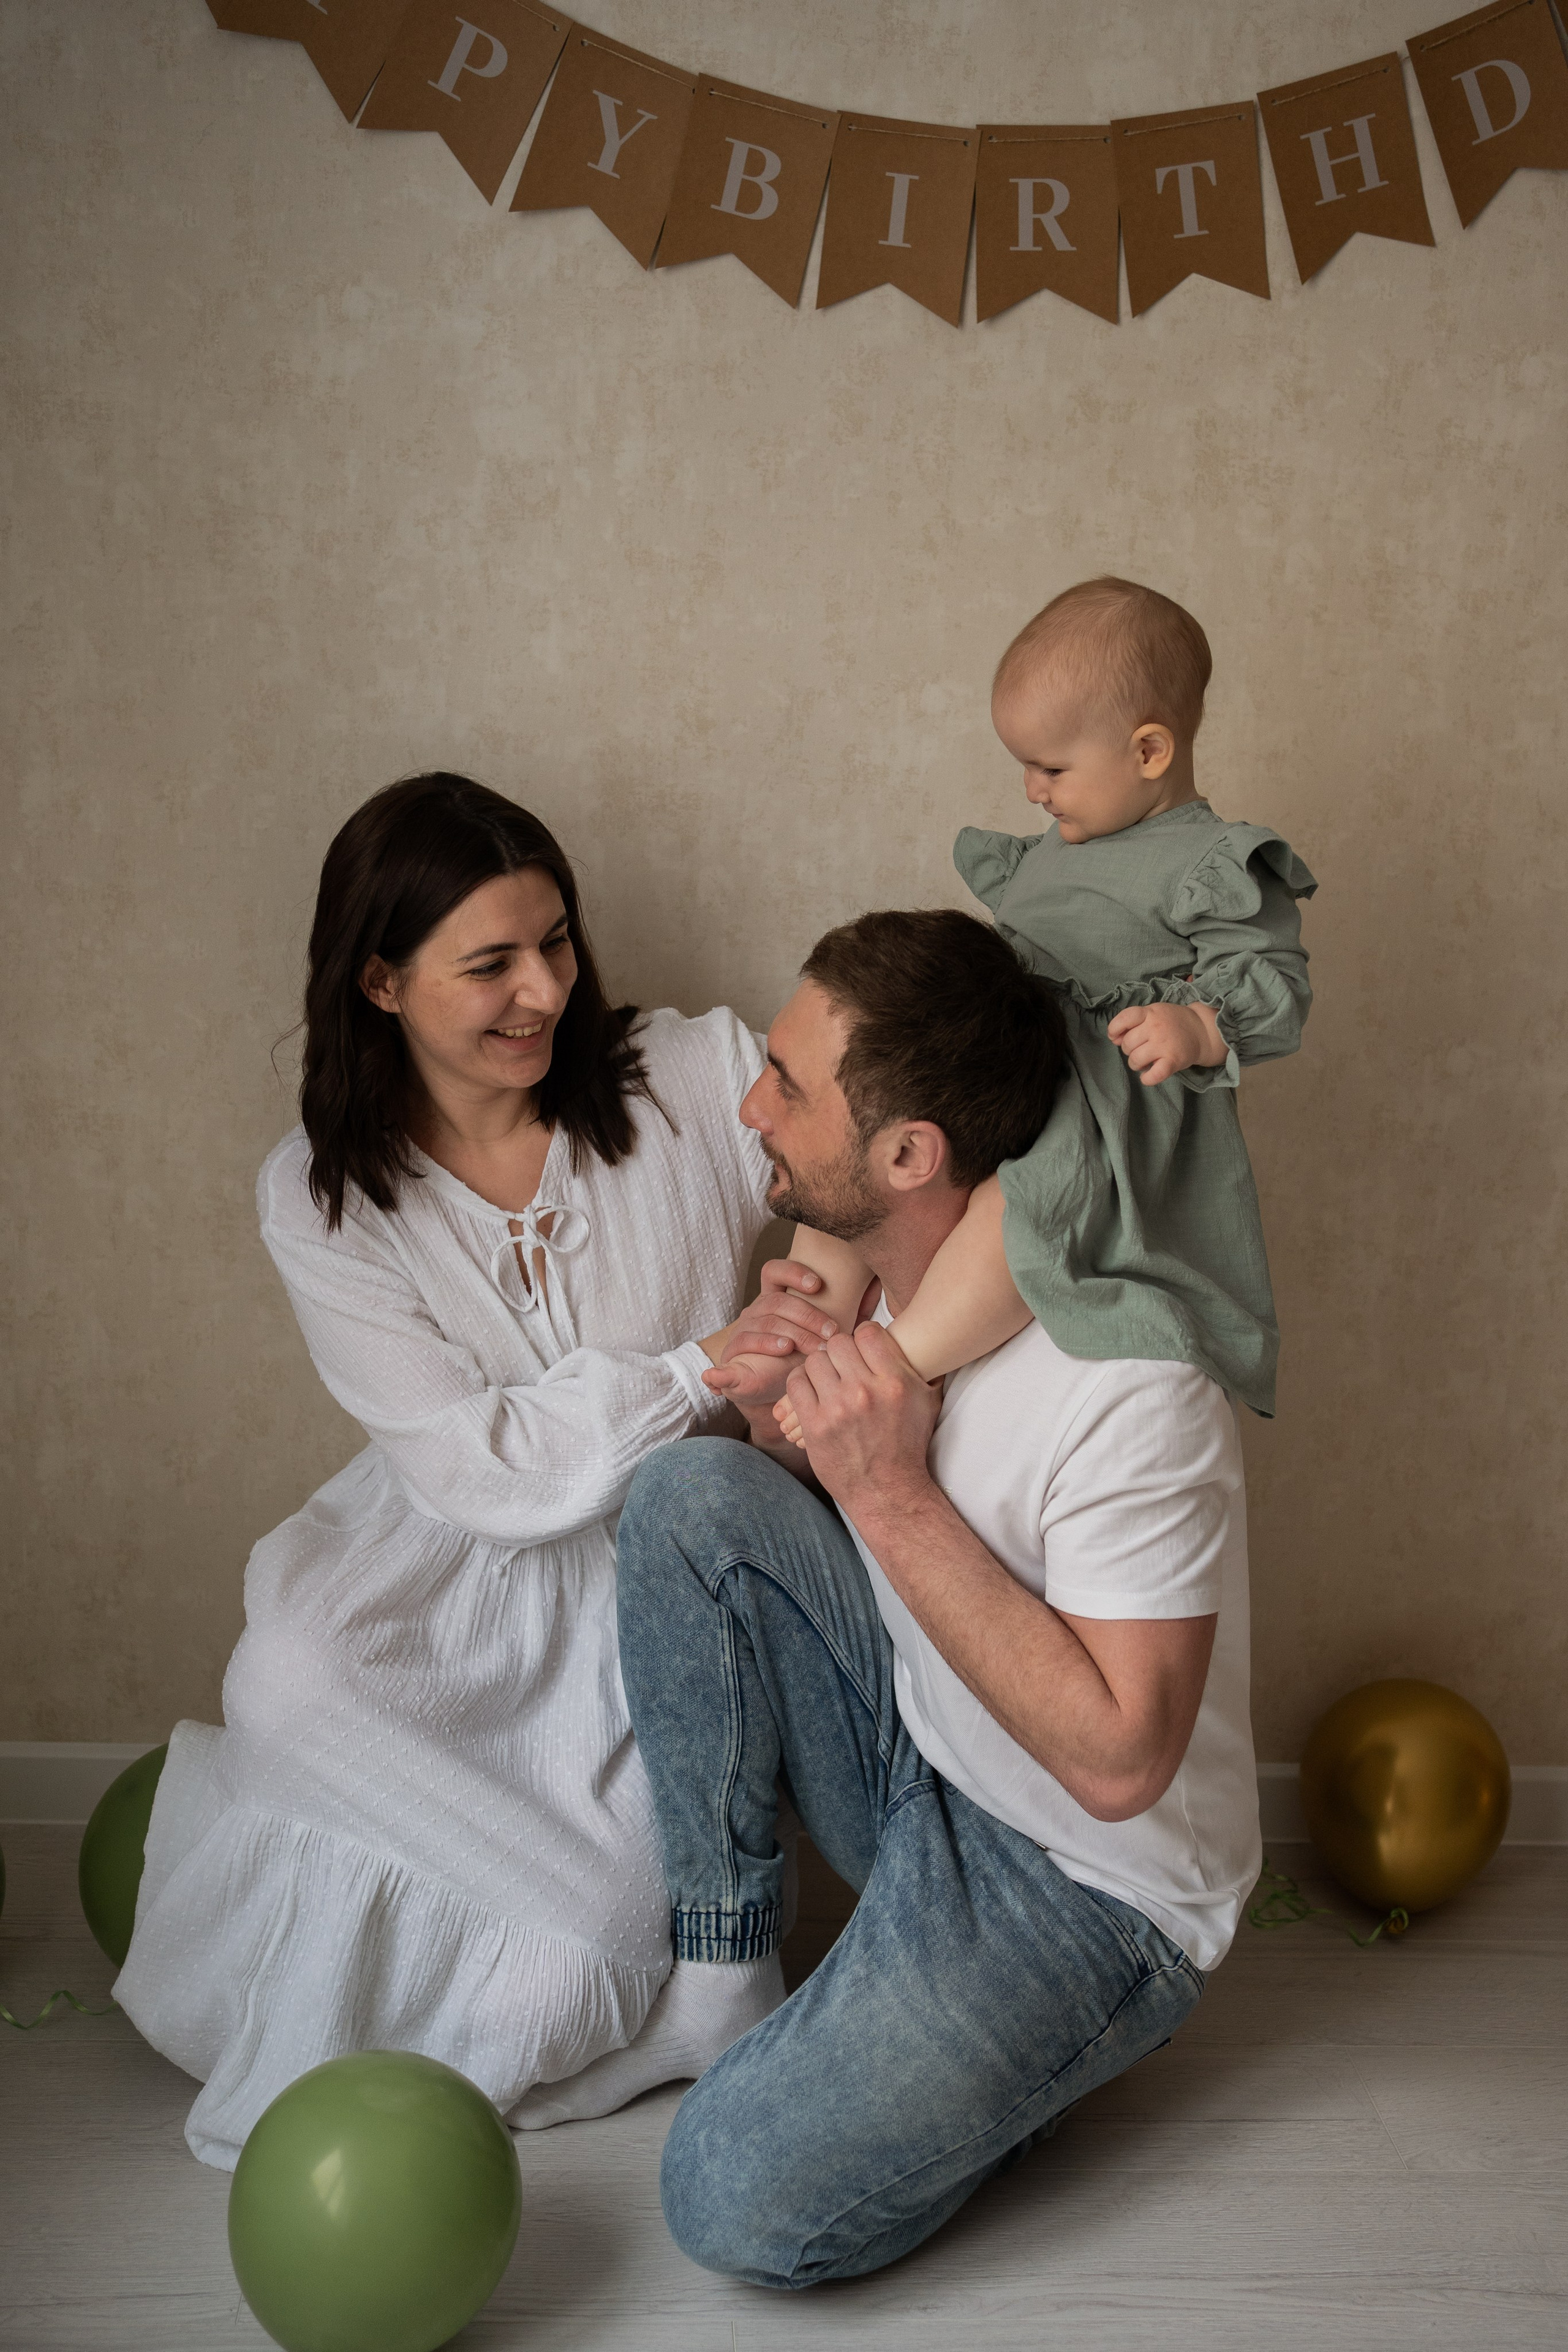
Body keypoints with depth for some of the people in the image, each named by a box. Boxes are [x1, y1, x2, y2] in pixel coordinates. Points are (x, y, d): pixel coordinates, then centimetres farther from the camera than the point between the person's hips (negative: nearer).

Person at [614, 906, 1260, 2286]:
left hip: (1086, 1882, -6)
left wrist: (893, 1494, -30)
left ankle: (1025, 2048, 8)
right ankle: (722, 1961, -3)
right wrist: (778, 1399, -16)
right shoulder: (857, 1263, -6)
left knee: (742, 2201, -20)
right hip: (909, 1752, 7)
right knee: (689, 1494, -17)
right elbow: (777, 1510, 9)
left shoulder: (1132, 1391, -30)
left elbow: (1116, 1759, -30)